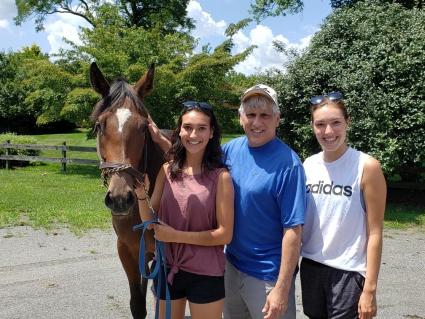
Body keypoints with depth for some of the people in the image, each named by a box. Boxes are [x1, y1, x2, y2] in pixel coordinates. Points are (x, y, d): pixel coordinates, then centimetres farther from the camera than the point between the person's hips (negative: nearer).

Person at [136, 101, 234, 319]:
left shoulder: (220, 176, -13)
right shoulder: (167, 171, -2)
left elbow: (225, 234, -13)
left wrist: (176, 235, -19)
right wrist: (141, 194, -17)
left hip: (205, 274, -3)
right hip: (167, 268, 4)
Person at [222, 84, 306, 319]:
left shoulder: (288, 164, -19)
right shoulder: (231, 149, -2)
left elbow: (293, 230, -20)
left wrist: (282, 289, -21)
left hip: (267, 276, -6)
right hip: (231, 265, 6)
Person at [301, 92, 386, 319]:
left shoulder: (366, 167, -12)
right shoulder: (309, 165, 2)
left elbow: (374, 232, -11)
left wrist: (370, 289, -12)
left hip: (348, 272, -4)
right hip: (310, 266, 5)